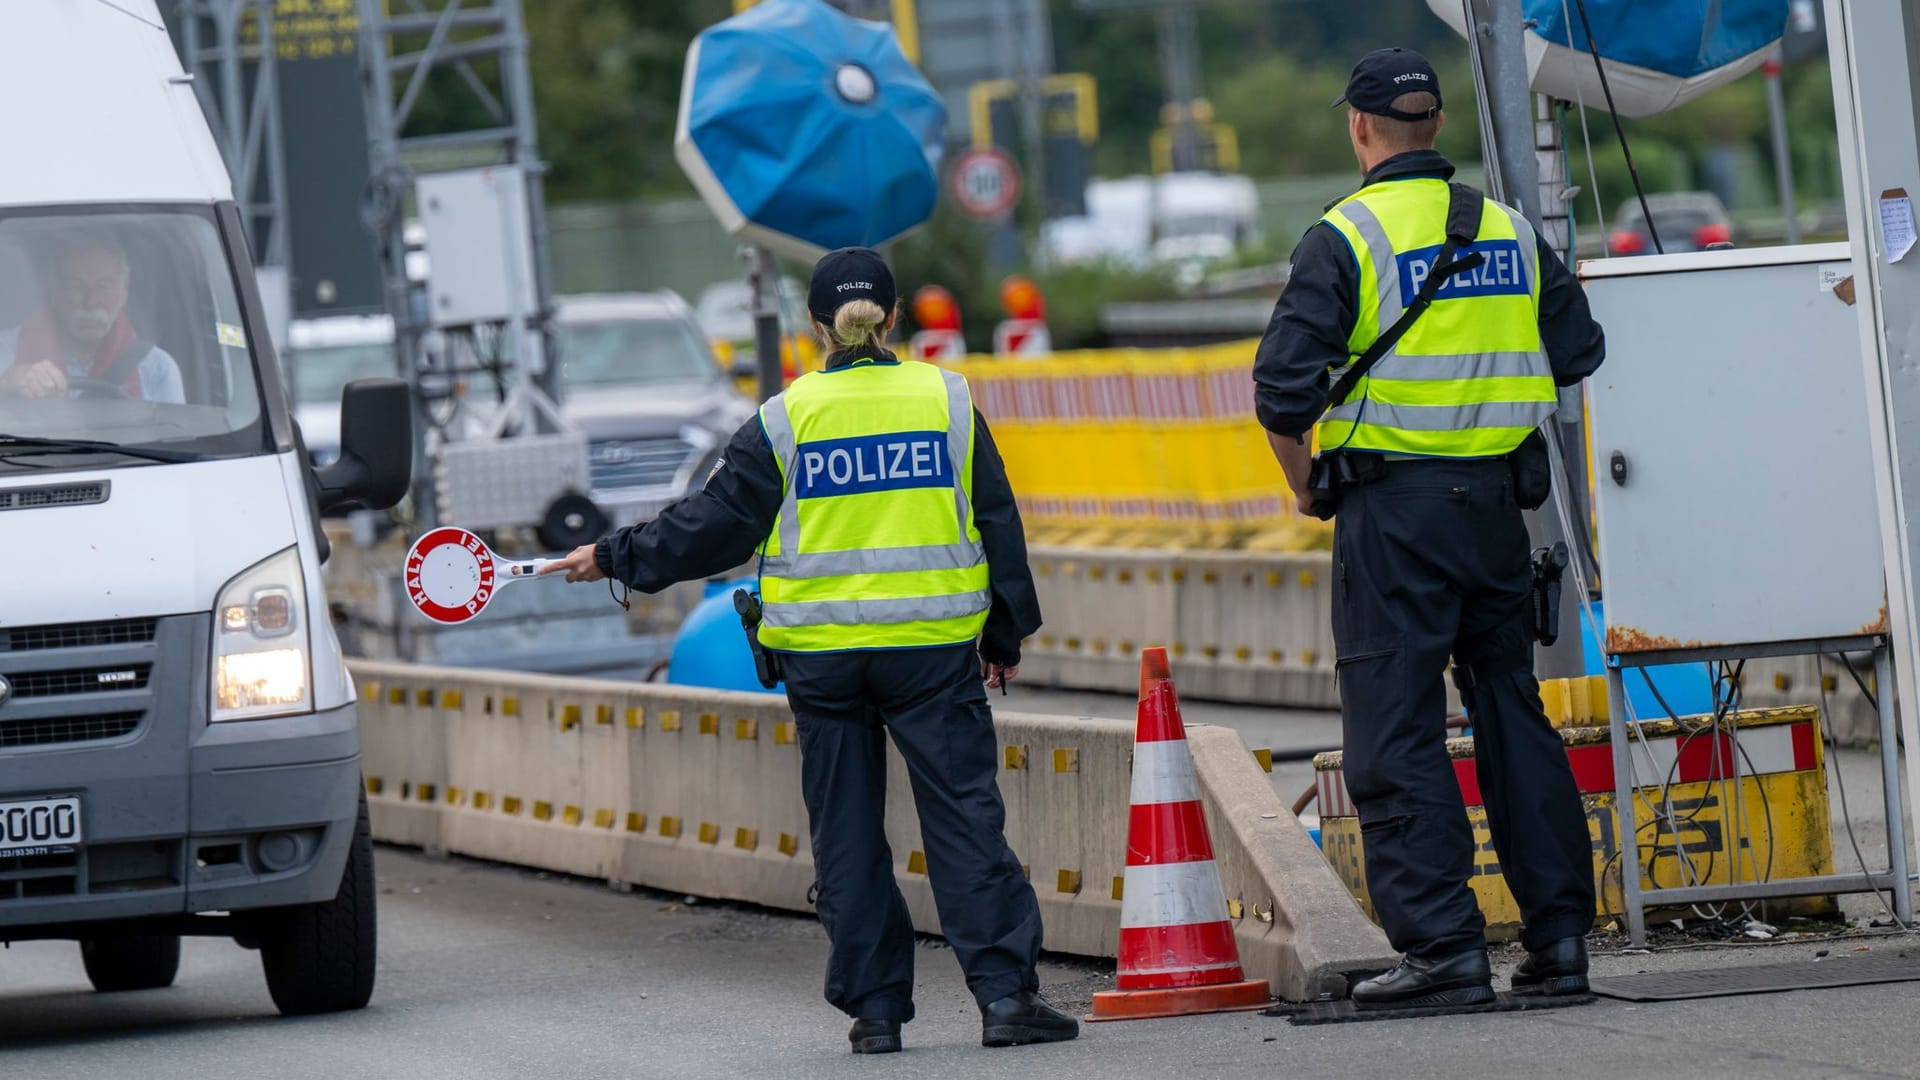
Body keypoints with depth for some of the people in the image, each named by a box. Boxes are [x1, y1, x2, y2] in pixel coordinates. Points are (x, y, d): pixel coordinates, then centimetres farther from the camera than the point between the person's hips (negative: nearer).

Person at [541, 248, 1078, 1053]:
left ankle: (874, 1007, 6)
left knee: (847, 834, 7)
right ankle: (1005, 993, -7)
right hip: (934, 648, 0)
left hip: (822, 652, 0)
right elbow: (997, 523, 7)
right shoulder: (948, 400, 2)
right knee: (965, 815, 0)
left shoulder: (785, 420, -2)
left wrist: (616, 559, 14)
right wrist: (1005, 636, 16)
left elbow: (713, 525, 1)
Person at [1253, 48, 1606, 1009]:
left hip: (1392, 505, -5)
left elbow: (1284, 386, -14)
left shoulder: (1344, 237, -9)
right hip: (1497, 498, 5)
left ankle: (1443, 945, -7)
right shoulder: (1507, 229, 8)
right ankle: (1559, 935, 12)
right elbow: (1578, 352, 16)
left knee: (1395, 731, -2)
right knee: (1512, 711, 13)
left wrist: (1303, 485, 2)